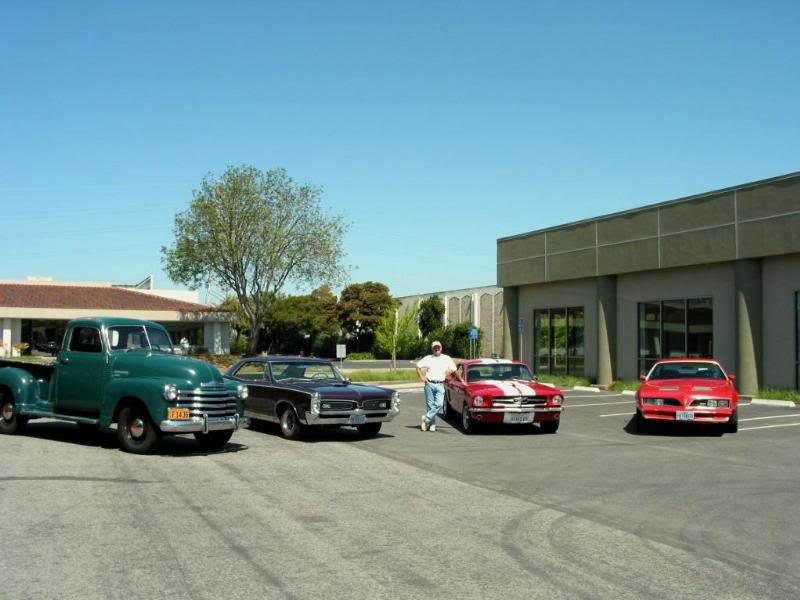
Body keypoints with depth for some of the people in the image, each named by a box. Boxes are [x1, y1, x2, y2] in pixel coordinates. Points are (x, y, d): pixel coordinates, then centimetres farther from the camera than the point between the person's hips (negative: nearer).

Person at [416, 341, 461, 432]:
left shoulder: (447, 359, 9)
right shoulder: (428, 358, 7)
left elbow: (454, 370, 17)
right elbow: (418, 366, 11)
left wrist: (460, 380, 16)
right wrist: (422, 377, 1)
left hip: (440, 385, 0)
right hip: (429, 384, 0)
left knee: (439, 404, -16)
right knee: (430, 405, 2)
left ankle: (426, 419, -5)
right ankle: (432, 424, 9)